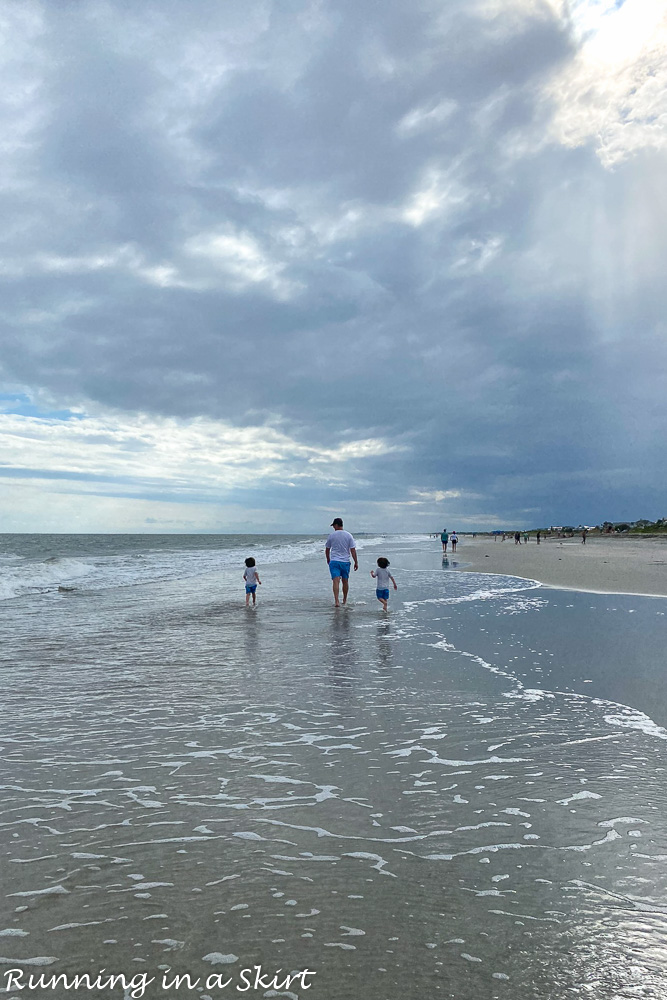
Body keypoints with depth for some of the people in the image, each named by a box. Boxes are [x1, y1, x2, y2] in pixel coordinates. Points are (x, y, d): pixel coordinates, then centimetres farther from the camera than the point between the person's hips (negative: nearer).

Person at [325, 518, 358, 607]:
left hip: (334, 561, -2)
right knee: (345, 581, 15)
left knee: (336, 581, -9)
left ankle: (336, 601, -22)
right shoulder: (348, 535, -1)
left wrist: (328, 559, 24)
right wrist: (356, 562, 3)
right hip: (345, 562, 2)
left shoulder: (331, 535, -2)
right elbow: (353, 550, -3)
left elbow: (327, 550, 8)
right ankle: (345, 600, 29)